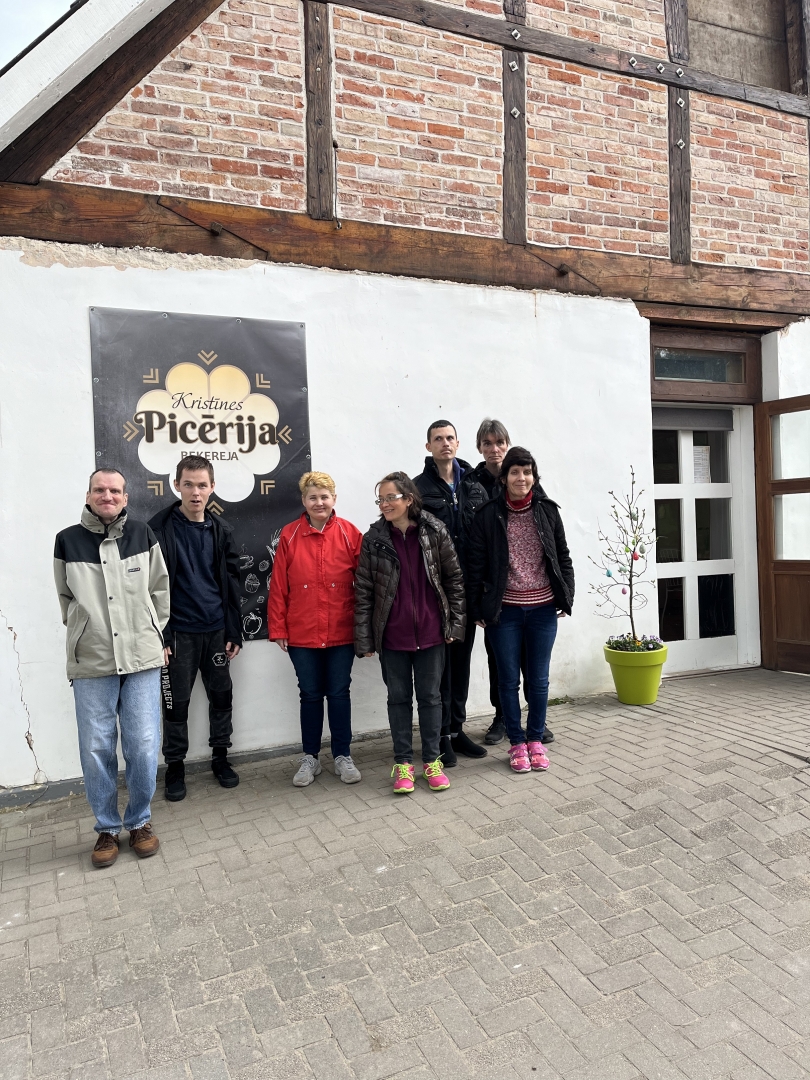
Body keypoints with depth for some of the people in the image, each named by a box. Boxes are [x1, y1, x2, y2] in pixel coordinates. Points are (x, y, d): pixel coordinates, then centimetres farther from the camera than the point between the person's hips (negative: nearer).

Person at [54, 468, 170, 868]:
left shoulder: (142, 534, 3)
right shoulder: (67, 540, 2)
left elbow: (159, 590, 10)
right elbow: (66, 599, 11)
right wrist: (86, 636, 11)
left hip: (142, 658, 0)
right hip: (91, 663, 0)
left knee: (143, 745, 1)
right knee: (96, 749, 5)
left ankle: (140, 821, 22)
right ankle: (107, 828, 23)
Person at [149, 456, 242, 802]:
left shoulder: (220, 530, 4)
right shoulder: (160, 528, -7)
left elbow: (231, 585, 6)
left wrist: (234, 632, 3)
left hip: (216, 630, 3)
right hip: (178, 632, -3)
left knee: (221, 696, 12)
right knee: (177, 702, 8)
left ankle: (220, 757, 30)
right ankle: (175, 766, 24)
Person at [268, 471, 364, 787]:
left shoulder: (350, 534, -3)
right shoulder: (290, 535, -3)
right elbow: (278, 586, -1)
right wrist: (278, 628, -2)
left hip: (341, 632, 0)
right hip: (302, 634, 0)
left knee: (339, 693, 10)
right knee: (310, 695, 12)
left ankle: (343, 756, 24)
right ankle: (310, 758, 27)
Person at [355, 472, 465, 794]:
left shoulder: (435, 533, -5)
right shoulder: (373, 539, -5)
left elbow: (454, 578, 1)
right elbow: (364, 591, -3)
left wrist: (456, 623, -1)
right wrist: (364, 638, -5)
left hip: (430, 632, 0)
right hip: (391, 635, 0)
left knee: (430, 696, 11)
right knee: (399, 698, 11)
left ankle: (432, 761, 25)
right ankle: (403, 764, 23)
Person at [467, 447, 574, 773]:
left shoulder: (548, 511, 2)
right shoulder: (488, 515, -5)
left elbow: (563, 557, 8)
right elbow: (475, 565, -3)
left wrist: (567, 597, 3)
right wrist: (477, 608, -5)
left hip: (543, 610, 2)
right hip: (505, 611, -2)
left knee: (538, 679, 11)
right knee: (509, 680, 8)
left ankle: (536, 740, 28)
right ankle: (517, 743, 24)